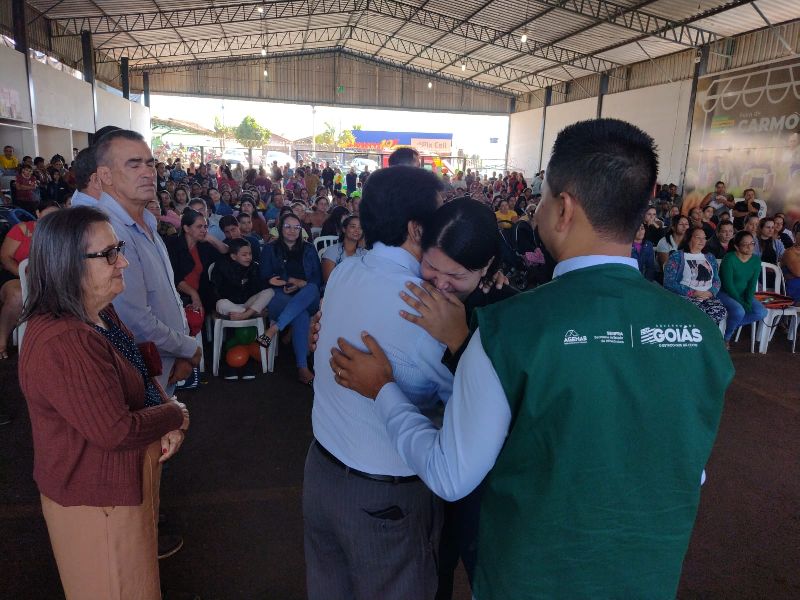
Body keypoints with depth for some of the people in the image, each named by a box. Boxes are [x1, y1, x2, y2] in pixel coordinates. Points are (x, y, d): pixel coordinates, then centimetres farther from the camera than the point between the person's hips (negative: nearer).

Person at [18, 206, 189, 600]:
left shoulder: (102, 314, 0)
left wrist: (169, 415, -8)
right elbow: (116, 431, -31)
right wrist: (175, 416, -14)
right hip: (98, 500, -9)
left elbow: (142, 376, 9)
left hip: (124, 483, 9)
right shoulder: (62, 343, -32)